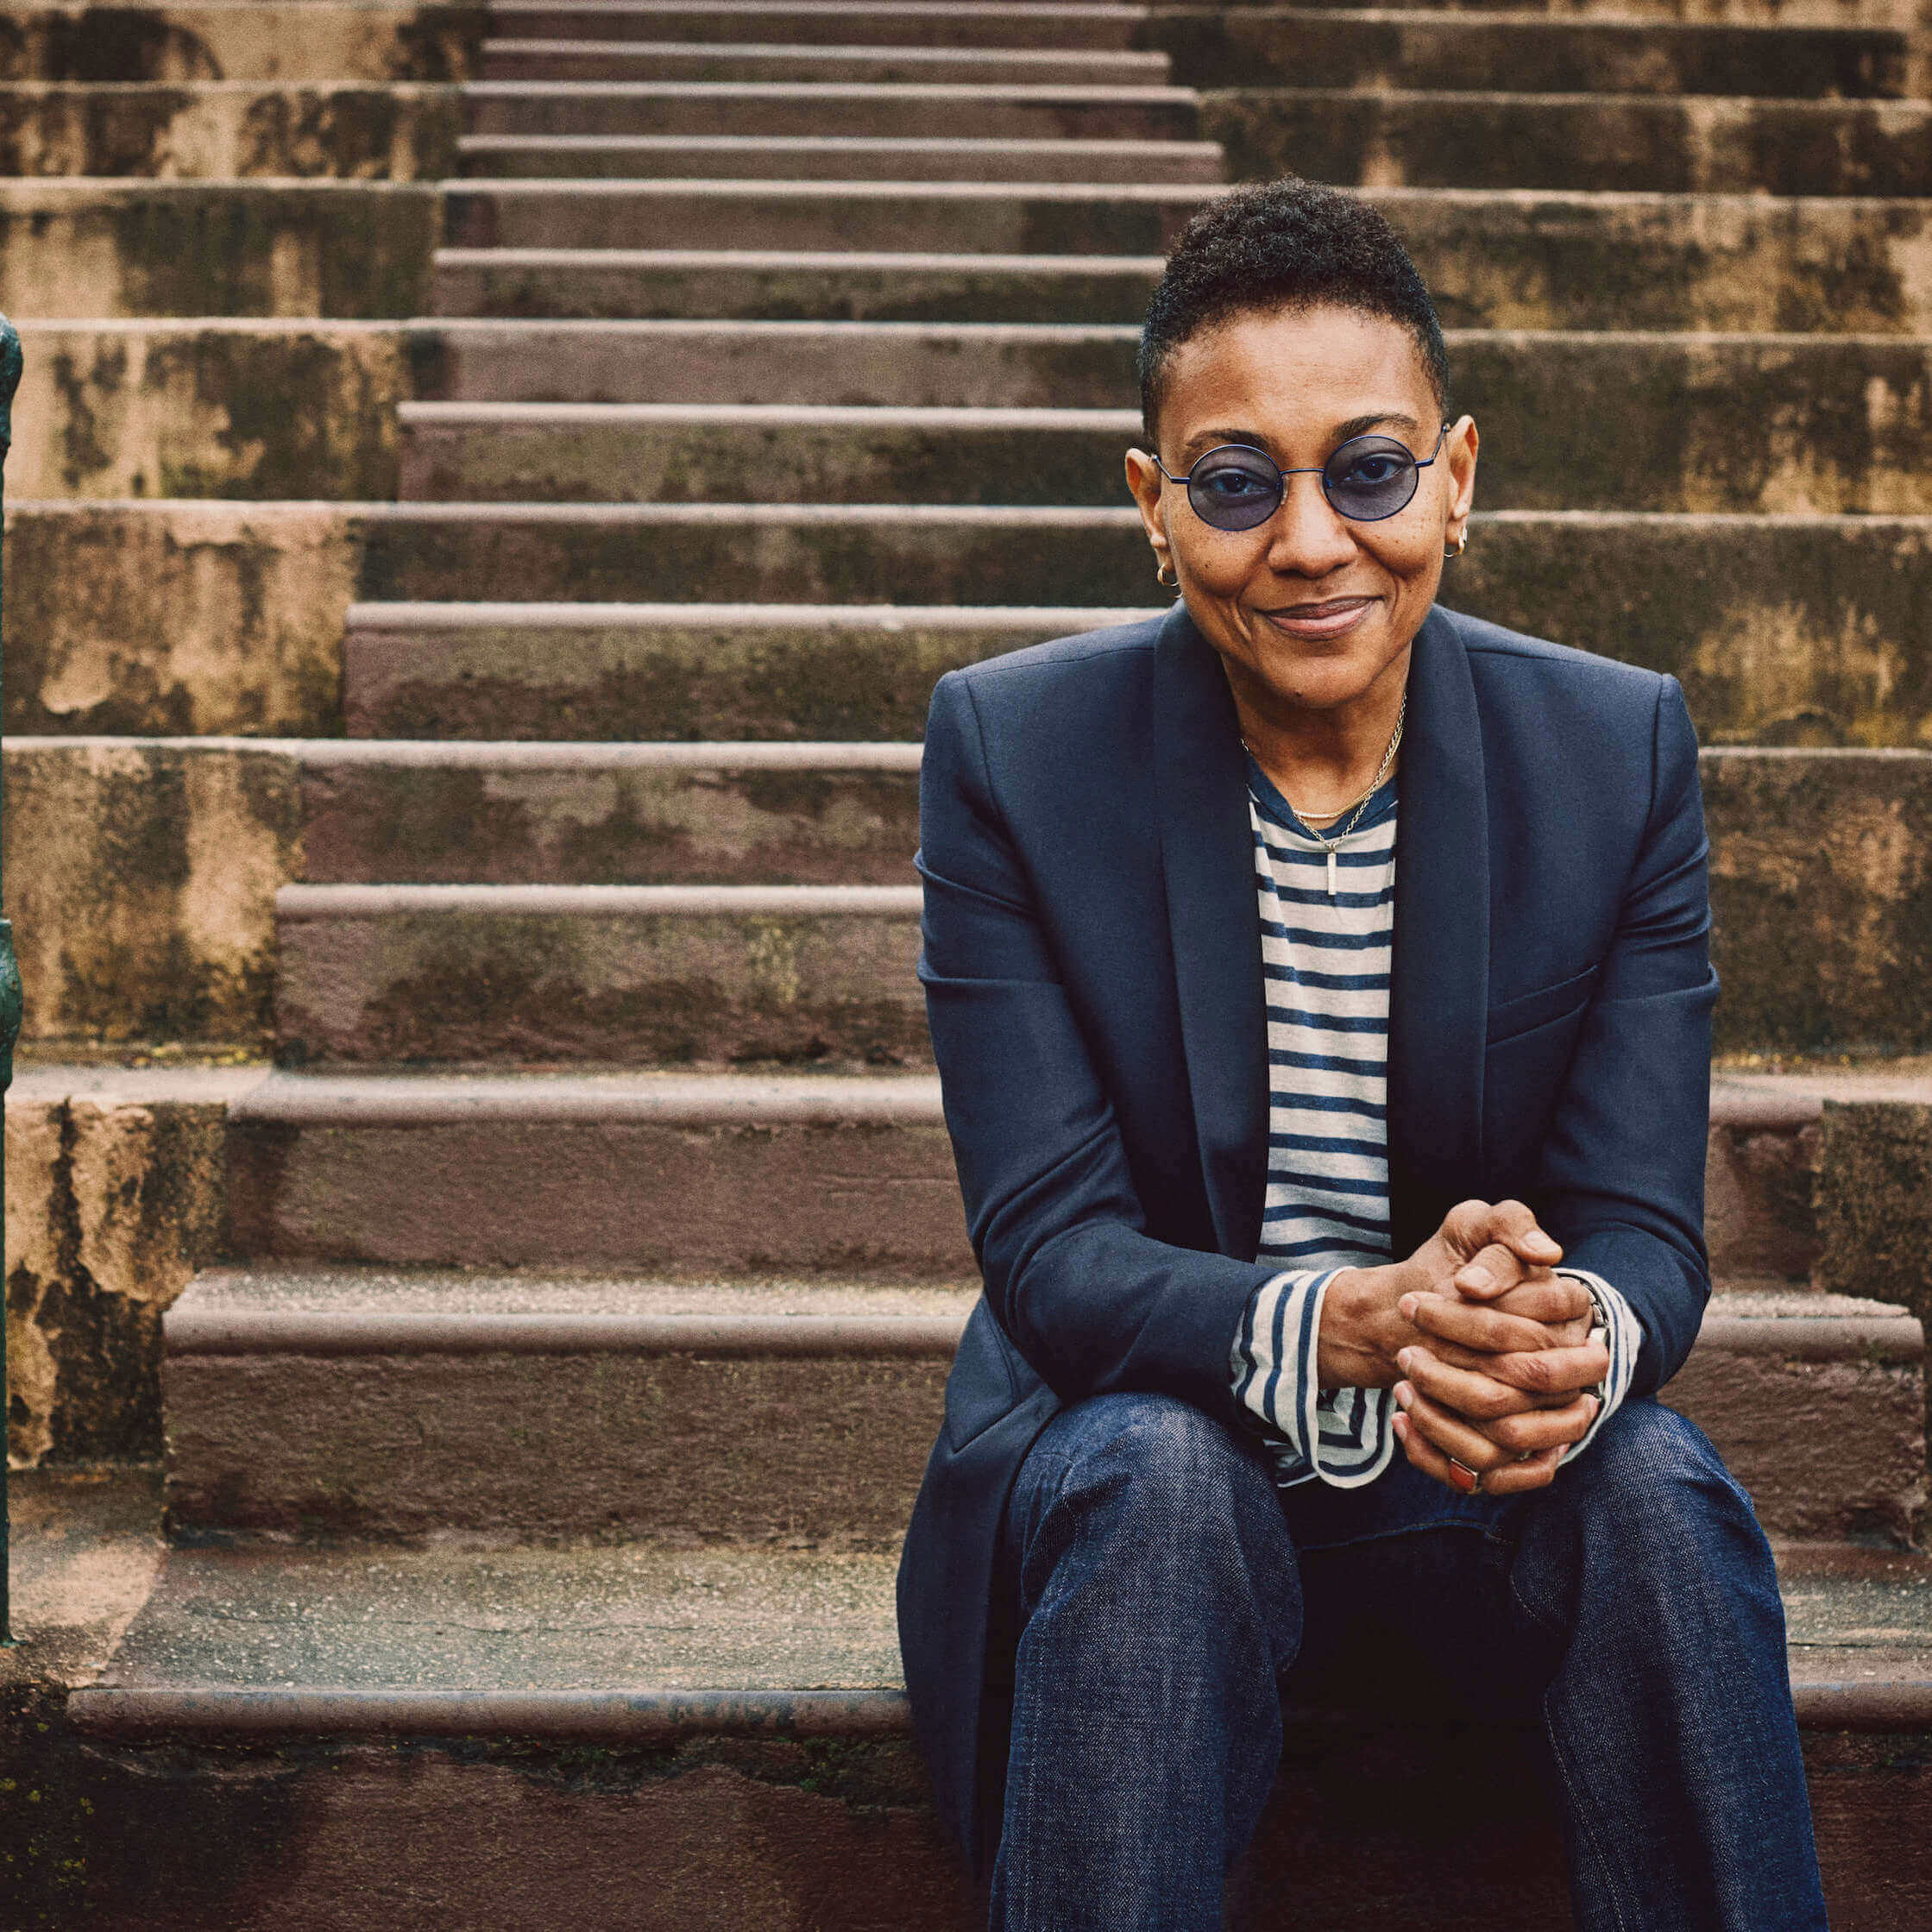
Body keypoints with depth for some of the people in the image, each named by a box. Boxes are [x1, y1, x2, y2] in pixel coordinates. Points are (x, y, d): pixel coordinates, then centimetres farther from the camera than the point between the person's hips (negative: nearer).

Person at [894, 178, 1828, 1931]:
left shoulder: (1621, 750, -7)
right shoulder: (1012, 749, -12)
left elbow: (1645, 1227, -10)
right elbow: (1048, 1242, -16)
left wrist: (1580, 1334, -36)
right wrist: (1335, 1328, -37)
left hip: (1484, 1446, 2)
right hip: (1133, 1407, -1)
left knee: (1656, 1490, -28)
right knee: (1161, 1487, -33)